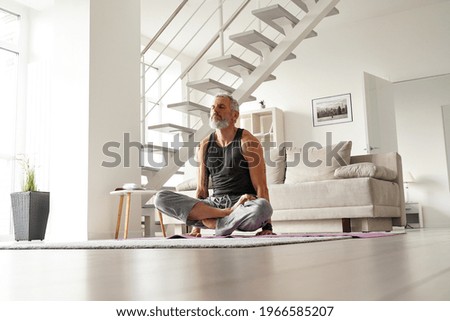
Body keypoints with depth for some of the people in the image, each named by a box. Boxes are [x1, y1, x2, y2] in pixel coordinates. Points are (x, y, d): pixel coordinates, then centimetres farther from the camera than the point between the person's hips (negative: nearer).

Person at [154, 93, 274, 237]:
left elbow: (261, 187, -8)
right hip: (214, 203, 5)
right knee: (161, 198, -15)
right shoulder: (205, 145, 11)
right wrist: (196, 227, 6)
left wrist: (267, 226, -17)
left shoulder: (247, 142, -2)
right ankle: (229, 214, -20)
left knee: (261, 206, -41)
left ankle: (216, 223, -16)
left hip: (244, 205, -4)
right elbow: (201, 189, 13)